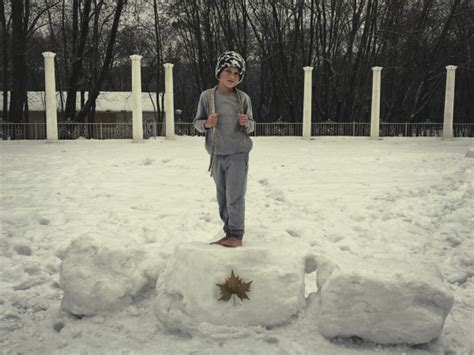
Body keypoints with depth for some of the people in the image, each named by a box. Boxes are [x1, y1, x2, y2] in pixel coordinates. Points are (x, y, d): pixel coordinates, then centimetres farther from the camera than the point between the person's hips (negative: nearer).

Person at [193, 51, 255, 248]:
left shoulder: (243, 98, -2)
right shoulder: (207, 96, -1)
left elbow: (251, 126, 6)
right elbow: (197, 122, 5)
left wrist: (247, 124, -16)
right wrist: (206, 124, -16)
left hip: (238, 153, -2)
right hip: (216, 154, 2)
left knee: (235, 196, -5)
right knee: (222, 197, 10)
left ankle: (237, 235, 6)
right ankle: (229, 232, 22)